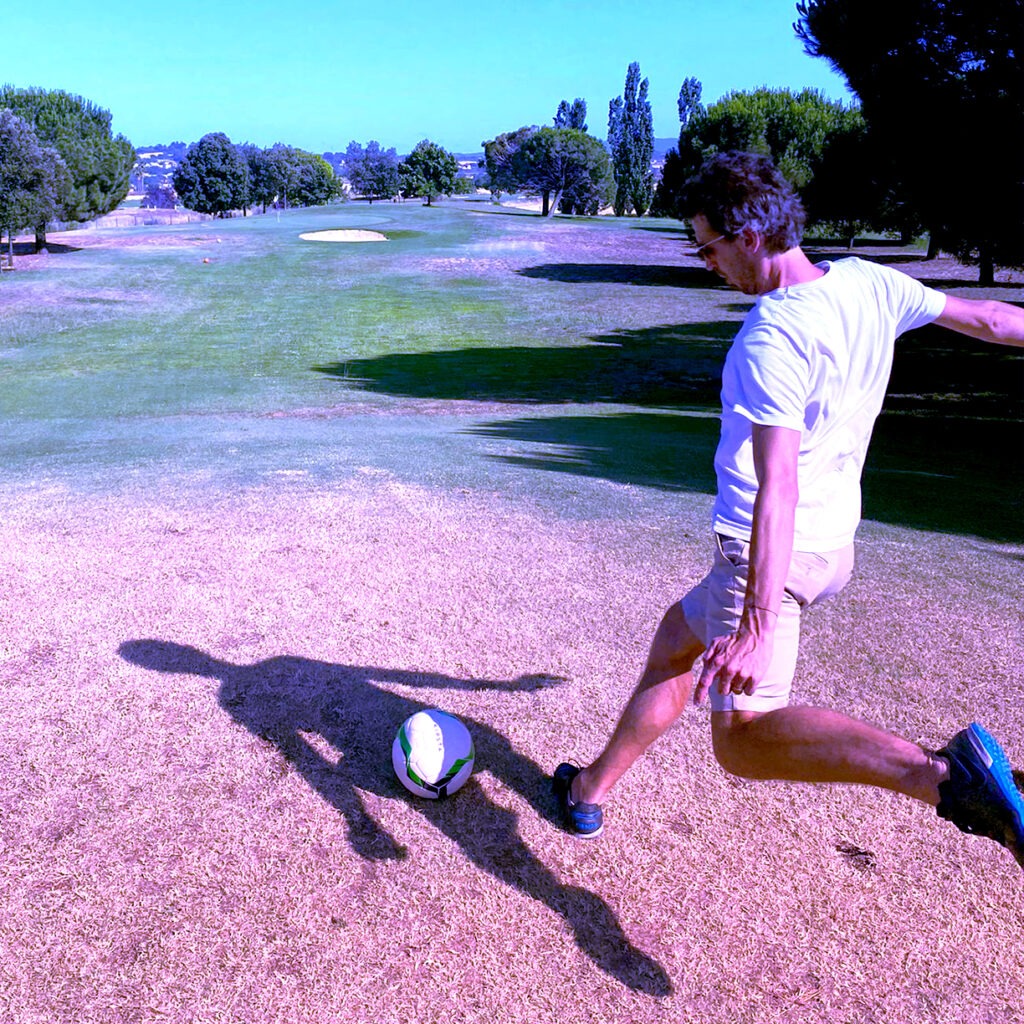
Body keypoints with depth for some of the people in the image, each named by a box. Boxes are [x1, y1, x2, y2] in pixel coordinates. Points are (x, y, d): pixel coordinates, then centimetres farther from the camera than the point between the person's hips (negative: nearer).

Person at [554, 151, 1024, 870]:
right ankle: (592, 788, 36)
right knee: (678, 635, 22)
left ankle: (945, 774, -22)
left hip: (779, 550, -9)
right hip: (836, 543, 10)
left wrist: (755, 621, -32)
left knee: (743, 740, -7)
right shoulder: (872, 284, 1)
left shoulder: (770, 341, -23)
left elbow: (777, 490, -31)